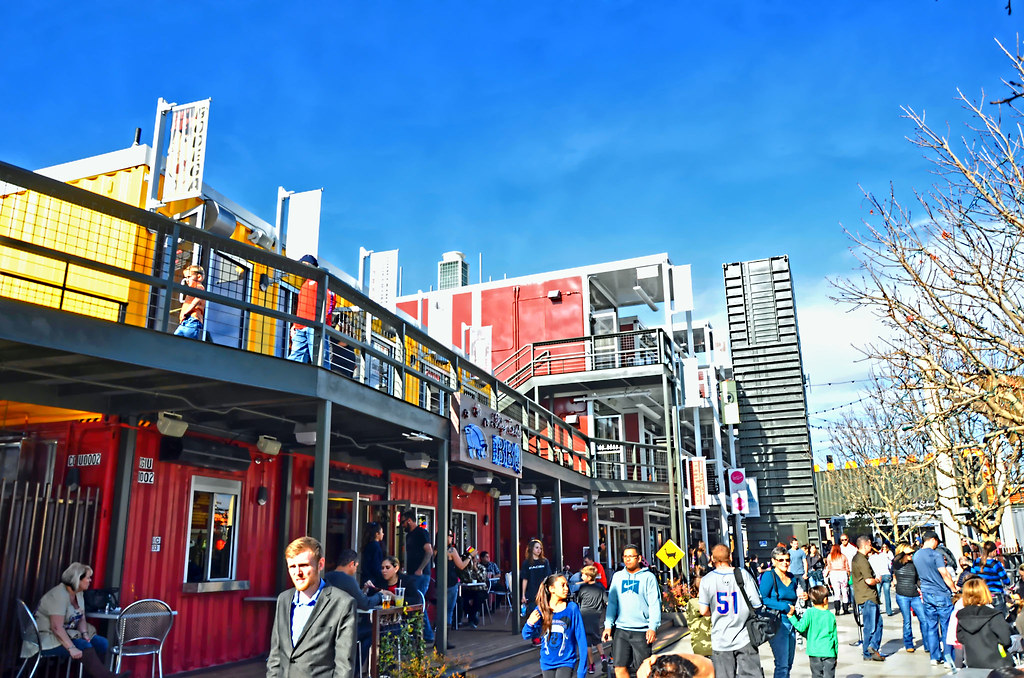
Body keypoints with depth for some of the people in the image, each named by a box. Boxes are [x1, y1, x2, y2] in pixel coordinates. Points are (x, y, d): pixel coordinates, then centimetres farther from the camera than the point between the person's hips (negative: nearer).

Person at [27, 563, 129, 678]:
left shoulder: (79, 593, 7)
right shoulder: (59, 595, -22)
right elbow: (57, 627, -29)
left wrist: (85, 634, -11)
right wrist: (71, 648, -35)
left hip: (69, 634, 9)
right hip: (48, 640, -9)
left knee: (102, 643, -8)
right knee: (84, 646, -29)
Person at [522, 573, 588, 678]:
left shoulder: (572, 608, -11)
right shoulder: (541, 610, -5)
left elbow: (581, 639, -9)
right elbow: (526, 636, -3)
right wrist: (530, 623, -25)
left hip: (566, 662, -3)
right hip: (547, 663, 3)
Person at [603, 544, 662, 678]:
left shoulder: (648, 577, -1)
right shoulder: (617, 576, 11)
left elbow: (655, 604, -4)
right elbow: (612, 602, 12)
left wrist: (653, 627, -13)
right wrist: (608, 625, 4)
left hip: (642, 631, -3)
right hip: (621, 630, 3)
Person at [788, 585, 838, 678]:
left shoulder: (809, 613, -5)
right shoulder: (831, 616, 3)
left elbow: (801, 627, -10)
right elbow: (835, 636, 9)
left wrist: (791, 616, 0)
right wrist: (836, 654, 19)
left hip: (814, 651, -1)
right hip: (829, 652, 1)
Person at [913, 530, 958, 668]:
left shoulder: (916, 556, 9)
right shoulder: (935, 554, -12)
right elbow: (945, 574, -15)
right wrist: (954, 588, -4)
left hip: (926, 594, 6)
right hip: (941, 594, -6)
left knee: (931, 626, 9)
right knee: (946, 626, 1)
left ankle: (935, 657, 11)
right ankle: (948, 657, 4)